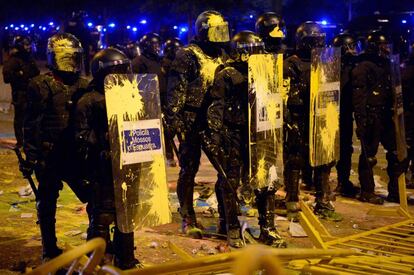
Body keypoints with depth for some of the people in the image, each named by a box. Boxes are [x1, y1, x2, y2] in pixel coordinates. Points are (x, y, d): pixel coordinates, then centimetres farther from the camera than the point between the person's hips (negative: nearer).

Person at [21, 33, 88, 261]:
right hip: (49, 156, -4)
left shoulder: (83, 86, 9)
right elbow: (31, 125, -9)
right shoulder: (41, 86, -6)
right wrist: (30, 158, -12)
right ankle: (49, 249, 19)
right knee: (47, 202, 6)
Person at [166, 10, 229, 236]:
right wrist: (174, 119, -19)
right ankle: (187, 219, 10)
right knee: (189, 169, -1)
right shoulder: (187, 56, -8)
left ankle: (226, 215, 23)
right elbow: (175, 90, -13)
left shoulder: (220, 55, 15)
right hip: (192, 121, -7)